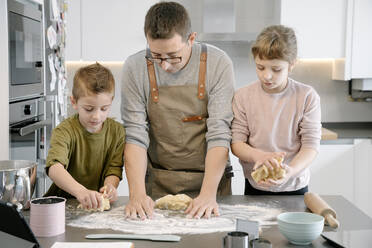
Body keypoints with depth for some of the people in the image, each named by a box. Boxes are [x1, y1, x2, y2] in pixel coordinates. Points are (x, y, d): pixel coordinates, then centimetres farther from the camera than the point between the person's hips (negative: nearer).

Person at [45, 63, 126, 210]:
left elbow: (114, 169, 0)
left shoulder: (117, 131, 1)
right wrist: (80, 191, -48)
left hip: (98, 202, 4)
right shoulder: (65, 131, -13)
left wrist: (110, 186, -25)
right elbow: (54, 167, -30)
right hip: (64, 200, -4)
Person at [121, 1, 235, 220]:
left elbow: (219, 134, -12)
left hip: (208, 178, 1)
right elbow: (135, 136, -7)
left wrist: (209, 193, -22)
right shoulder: (135, 67, -6)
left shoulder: (218, 63, -9)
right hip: (158, 183, -1)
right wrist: (137, 193, -19)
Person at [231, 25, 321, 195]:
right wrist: (258, 155, -28)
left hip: (294, 187, -1)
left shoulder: (307, 97, -9)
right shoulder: (243, 96, -5)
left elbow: (311, 144, -10)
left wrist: (291, 170, -28)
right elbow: (236, 141, -7)